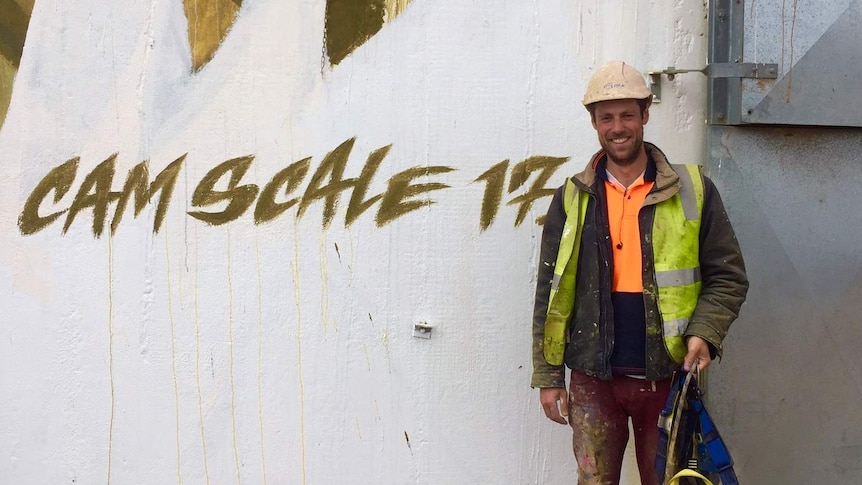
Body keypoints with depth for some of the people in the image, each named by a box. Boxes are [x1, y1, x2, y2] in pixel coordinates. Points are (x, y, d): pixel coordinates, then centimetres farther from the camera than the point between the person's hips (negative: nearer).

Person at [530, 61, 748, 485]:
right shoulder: (573, 198, 4)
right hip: (594, 378, 1)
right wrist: (548, 377, 3)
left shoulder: (692, 191, 1)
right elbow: (552, 292, 5)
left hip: (666, 376, 0)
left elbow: (728, 276, 3)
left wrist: (704, 332, -15)